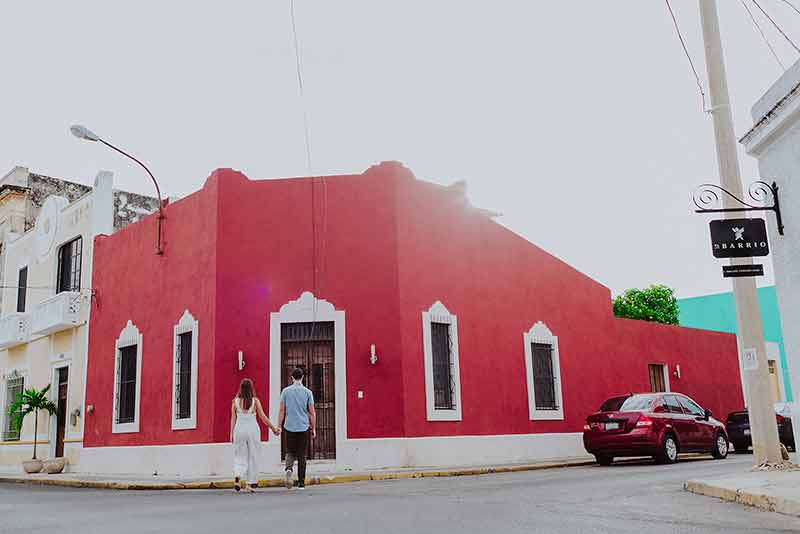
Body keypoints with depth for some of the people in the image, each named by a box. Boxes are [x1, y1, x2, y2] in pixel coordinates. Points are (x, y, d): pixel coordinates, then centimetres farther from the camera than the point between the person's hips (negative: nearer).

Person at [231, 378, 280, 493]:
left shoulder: (235, 401, 0)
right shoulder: (255, 401, -5)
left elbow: (233, 418, 2)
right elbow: (263, 417, -3)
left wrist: (231, 433, 9)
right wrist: (273, 428, 6)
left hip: (239, 429, 1)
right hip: (253, 429, -1)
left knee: (240, 456, 9)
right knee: (252, 456, 8)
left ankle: (237, 476, -17)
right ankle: (249, 484, 9)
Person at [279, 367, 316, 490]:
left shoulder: (286, 391, 0)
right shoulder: (308, 392, -1)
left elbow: (282, 411, 0)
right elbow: (312, 412, -1)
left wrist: (279, 426, 7)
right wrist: (314, 429, 7)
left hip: (289, 427, 0)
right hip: (304, 428, 0)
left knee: (290, 452, 12)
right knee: (301, 456, 7)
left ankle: (289, 469, -18)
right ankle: (301, 483, 9)